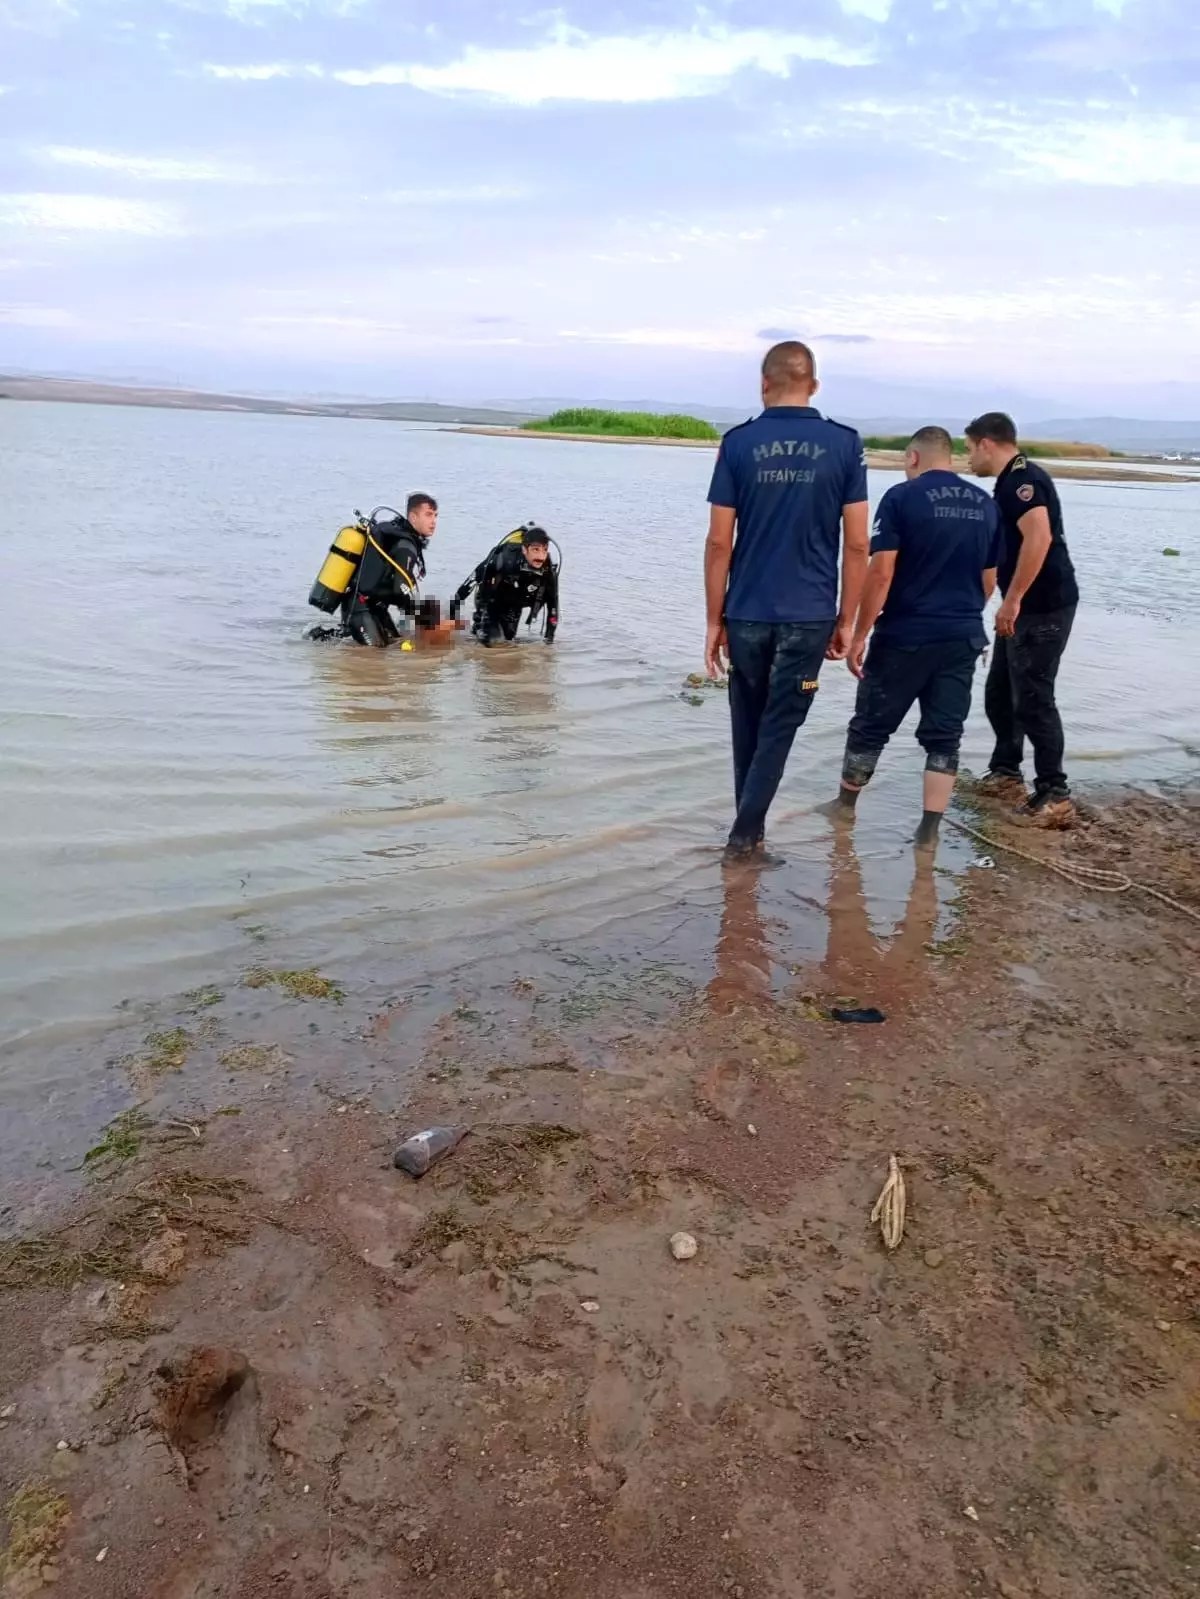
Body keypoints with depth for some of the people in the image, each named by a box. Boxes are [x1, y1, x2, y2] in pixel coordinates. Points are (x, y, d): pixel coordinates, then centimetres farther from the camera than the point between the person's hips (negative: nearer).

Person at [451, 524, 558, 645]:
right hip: (490, 599, -4)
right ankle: (478, 622, 21)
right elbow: (476, 575, -24)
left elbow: (552, 602, -12)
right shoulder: (507, 558, -38)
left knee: (508, 638, 14)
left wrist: (550, 634, -10)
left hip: (514, 606, 4)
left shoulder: (548, 572, -27)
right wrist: (456, 600, -18)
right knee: (489, 639, -13)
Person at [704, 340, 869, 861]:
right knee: (778, 729, 5)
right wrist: (846, 621, 7)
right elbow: (856, 545, -1)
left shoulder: (738, 442, -1)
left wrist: (714, 619, 4)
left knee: (748, 728, 14)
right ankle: (743, 833, 1)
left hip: (747, 613, 1)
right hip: (809, 615, -1)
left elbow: (719, 541, -3)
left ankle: (751, 830, 23)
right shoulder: (844, 444, 0)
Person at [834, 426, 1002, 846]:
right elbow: (989, 581, 14)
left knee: (871, 726, 11)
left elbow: (881, 573, -14)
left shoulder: (902, 497, -7)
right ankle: (929, 828, 7)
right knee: (944, 736, 8)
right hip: (963, 639, 4)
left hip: (904, 635, -4)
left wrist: (859, 634, -9)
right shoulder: (985, 505, 9)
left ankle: (844, 808, 27)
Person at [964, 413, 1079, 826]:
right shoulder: (1012, 480, 17)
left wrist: (1012, 600, -26)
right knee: (1000, 693, 16)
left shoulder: (1023, 478, -15)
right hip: (1025, 607, 10)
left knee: (1033, 699, -9)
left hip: (1044, 607, -10)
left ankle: (1055, 797, -4)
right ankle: (1005, 773, 28)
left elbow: (1039, 538, -28)